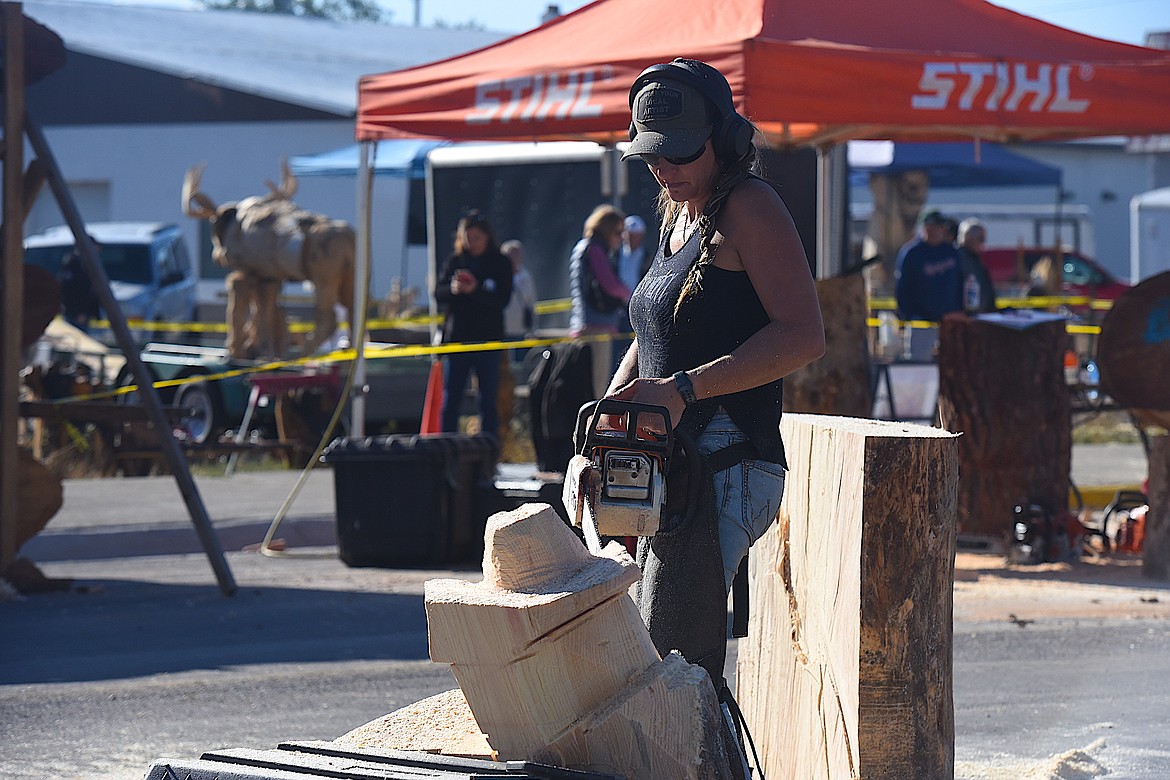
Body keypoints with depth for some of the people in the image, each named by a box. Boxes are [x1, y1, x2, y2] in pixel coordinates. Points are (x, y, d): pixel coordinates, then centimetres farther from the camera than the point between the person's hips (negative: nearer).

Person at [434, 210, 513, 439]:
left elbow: (502, 299, -8)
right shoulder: (454, 261, 10)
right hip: (457, 338, 2)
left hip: (488, 340, -2)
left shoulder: (500, 263, 2)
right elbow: (438, 294, 4)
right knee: (450, 399, 2)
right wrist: (452, 289, -18)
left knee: (487, 399, 0)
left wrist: (475, 291, -23)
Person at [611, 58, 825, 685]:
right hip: (673, 475, 10)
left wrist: (685, 388, -24)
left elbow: (803, 335, -19)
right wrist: (611, 411, 4)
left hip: (727, 464, -10)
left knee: (674, 670, -18)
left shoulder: (750, 207, -8)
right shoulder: (679, 216, 20)